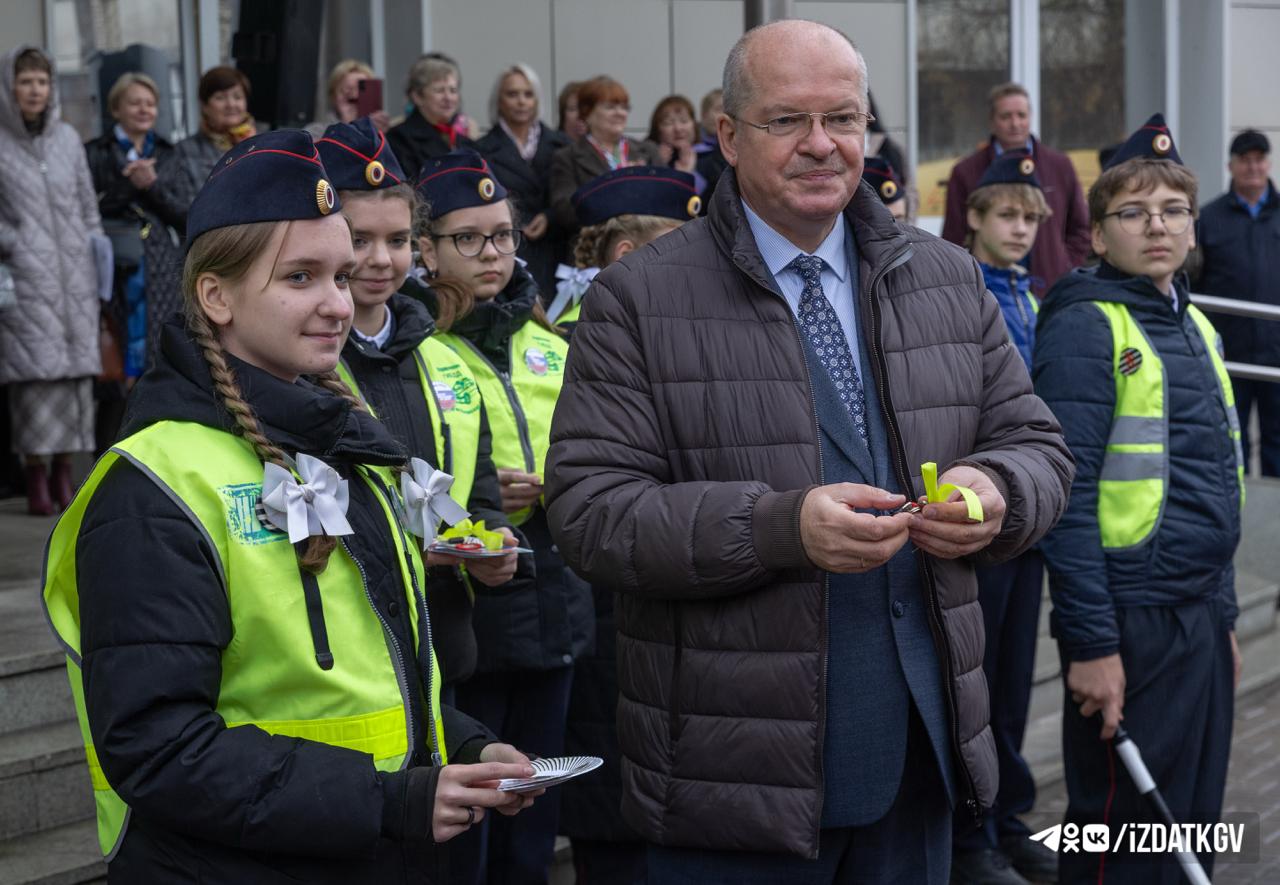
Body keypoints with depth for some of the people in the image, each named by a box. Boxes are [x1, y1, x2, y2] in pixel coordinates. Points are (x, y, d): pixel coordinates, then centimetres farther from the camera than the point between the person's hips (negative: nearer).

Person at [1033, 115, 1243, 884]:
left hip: (1201, 614, 8)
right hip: (1132, 619, -8)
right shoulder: (1084, 327, -11)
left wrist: (1224, 615, 17)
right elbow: (1068, 496, -16)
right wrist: (1091, 642, -19)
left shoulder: (1195, 327, 14)